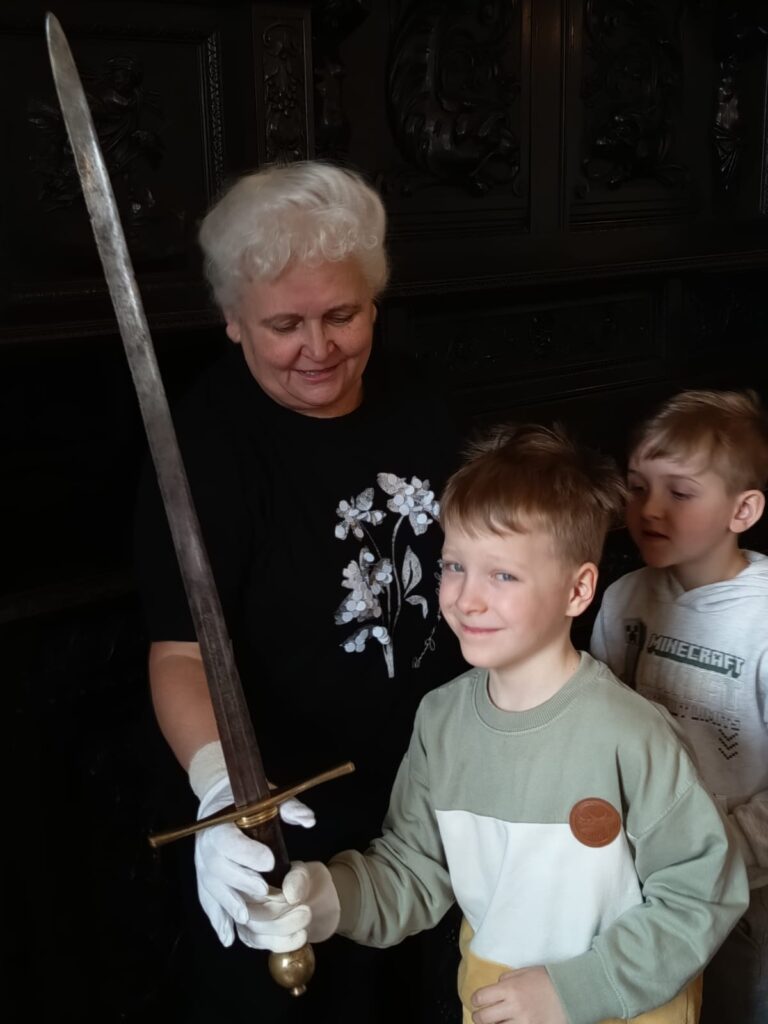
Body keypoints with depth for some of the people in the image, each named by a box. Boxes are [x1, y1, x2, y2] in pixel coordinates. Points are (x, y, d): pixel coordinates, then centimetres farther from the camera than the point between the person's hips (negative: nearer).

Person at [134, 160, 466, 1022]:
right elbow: (181, 653, -28)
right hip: (279, 825, -5)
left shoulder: (407, 398, -5)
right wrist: (221, 790, -45)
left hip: (431, 784, 6)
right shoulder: (206, 441, -23)